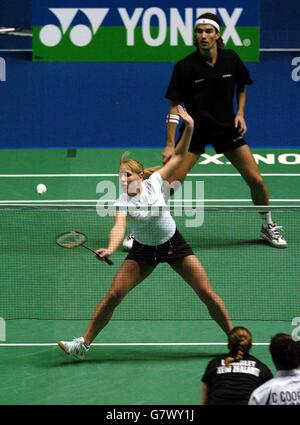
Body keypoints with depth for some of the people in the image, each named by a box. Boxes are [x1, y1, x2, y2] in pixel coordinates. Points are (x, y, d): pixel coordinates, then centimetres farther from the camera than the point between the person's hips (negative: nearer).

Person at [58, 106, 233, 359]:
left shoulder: (154, 182, -14)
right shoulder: (123, 202, -18)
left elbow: (179, 155, -4)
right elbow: (119, 227, -37)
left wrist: (189, 128, -16)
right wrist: (110, 249, -57)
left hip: (174, 244, 0)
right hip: (144, 251, 0)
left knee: (208, 294, -2)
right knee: (113, 295, -9)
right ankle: (83, 344, 1)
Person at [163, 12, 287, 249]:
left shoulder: (231, 60, -7)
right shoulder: (184, 67, -15)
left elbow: (242, 87, 14)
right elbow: (175, 107, -11)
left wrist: (240, 112, -1)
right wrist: (170, 145, -15)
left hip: (227, 127, 3)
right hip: (195, 130, -2)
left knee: (256, 180, -1)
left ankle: (268, 226, 23)